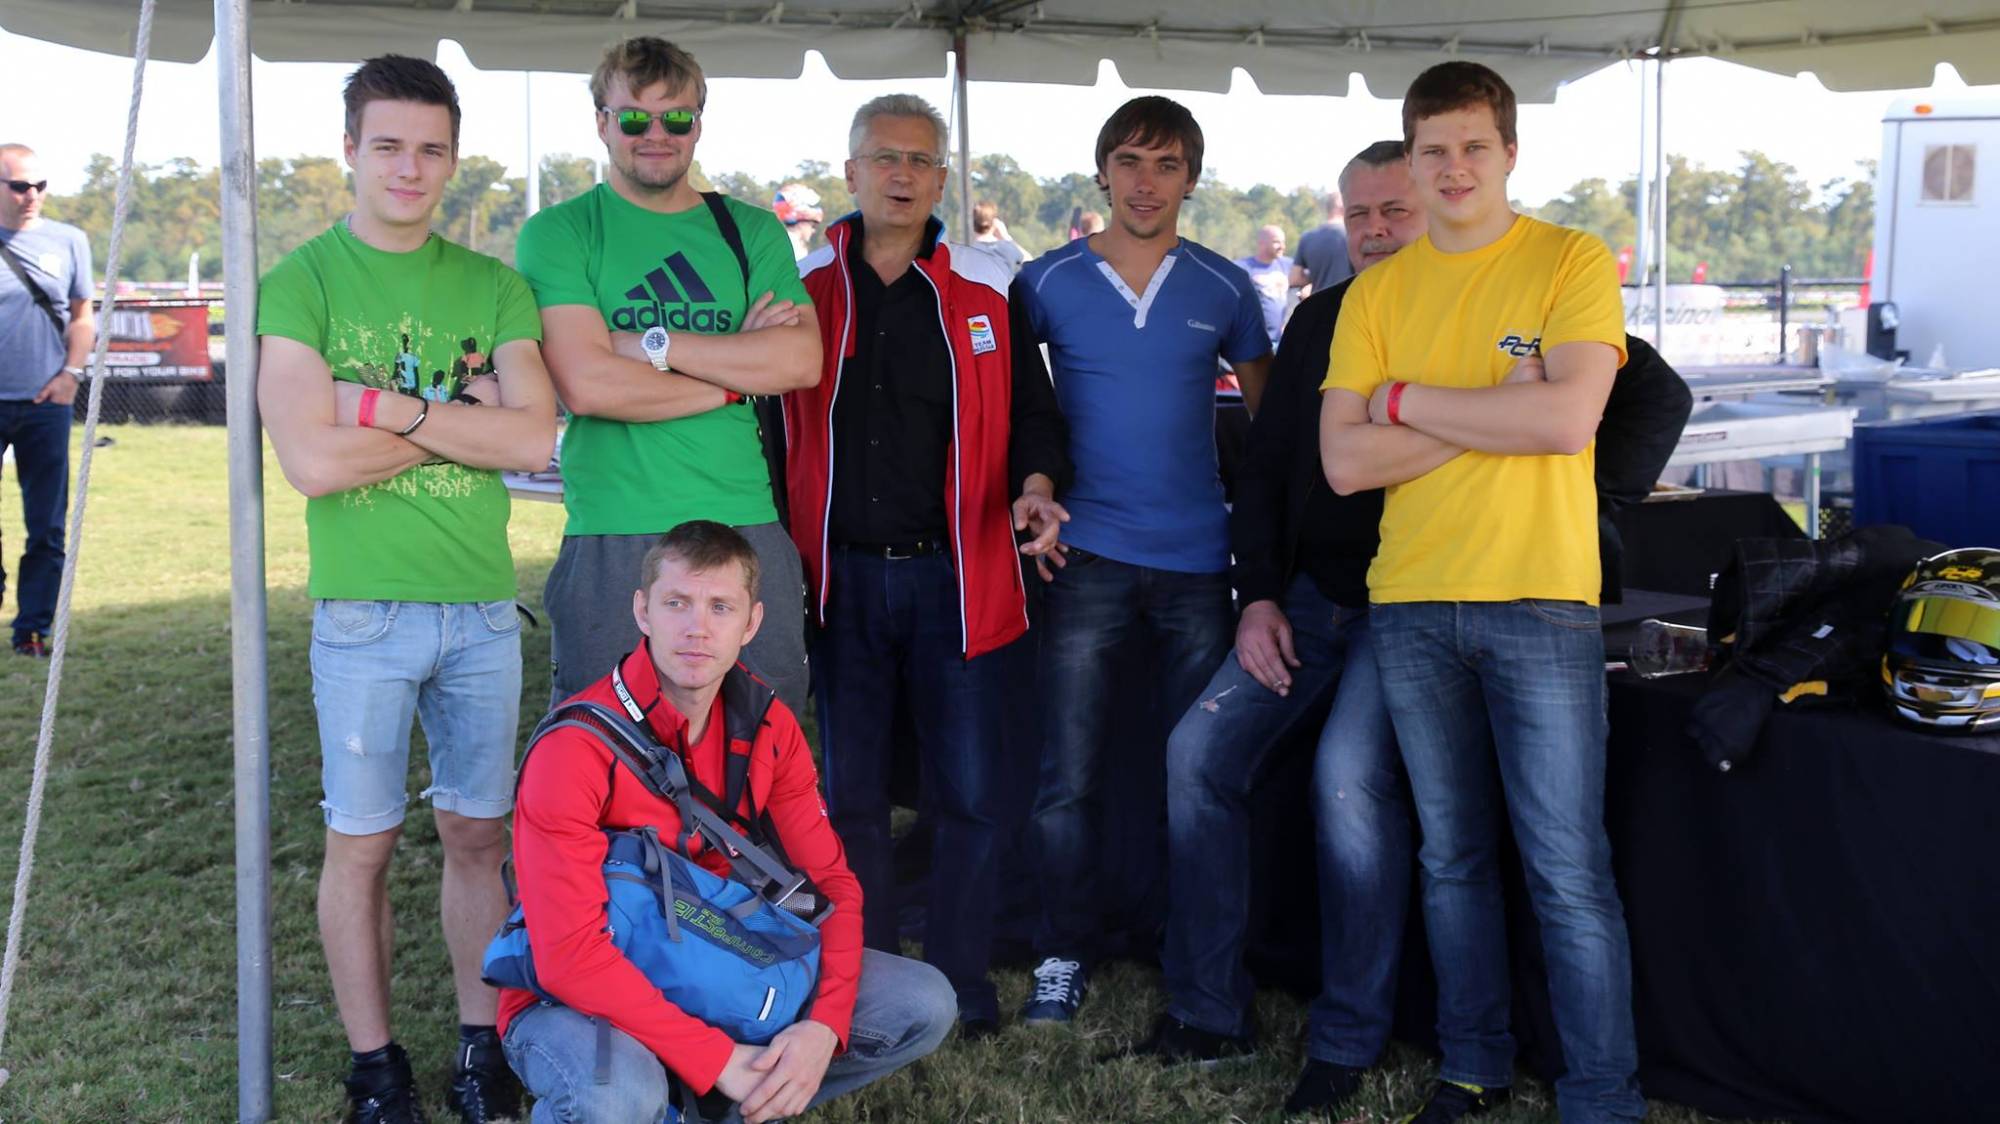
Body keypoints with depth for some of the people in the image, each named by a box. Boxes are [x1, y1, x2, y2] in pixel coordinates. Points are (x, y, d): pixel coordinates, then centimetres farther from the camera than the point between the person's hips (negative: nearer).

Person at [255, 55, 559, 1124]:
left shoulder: (493, 286, 6)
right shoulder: (301, 281, -3)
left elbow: (535, 437, -6)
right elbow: (312, 461, -14)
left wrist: (388, 405, -13)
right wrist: (464, 414, -10)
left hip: (483, 607, 3)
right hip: (362, 610, -2)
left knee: (477, 833, 11)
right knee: (361, 842, 7)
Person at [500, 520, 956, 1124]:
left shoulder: (767, 723, -5)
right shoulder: (574, 748, -23)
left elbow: (830, 882, -2)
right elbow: (569, 954, -28)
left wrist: (824, 1027, -19)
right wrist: (718, 1058, -29)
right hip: (589, 1001, -5)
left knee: (924, 1003, -6)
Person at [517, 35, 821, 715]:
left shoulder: (752, 231, 13)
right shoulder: (558, 234, 2)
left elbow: (801, 361, -3)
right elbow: (584, 384, -12)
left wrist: (651, 342, -9)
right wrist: (738, 369, -5)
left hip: (746, 527, 3)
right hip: (613, 539, -3)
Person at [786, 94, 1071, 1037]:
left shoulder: (987, 291, 5)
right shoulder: (804, 286, 5)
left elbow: (1030, 408, 9)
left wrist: (1035, 485, -11)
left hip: (954, 573, -1)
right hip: (840, 577, 1)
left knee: (972, 792, 2)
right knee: (848, 793, 9)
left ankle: (960, 984, 18)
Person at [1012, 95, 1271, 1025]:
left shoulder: (1223, 288, 6)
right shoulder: (1048, 283, 2)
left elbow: (1269, 413, 15)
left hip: (1198, 559, 2)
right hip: (1086, 555, -1)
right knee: (1067, 777, -1)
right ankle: (1064, 956, 14)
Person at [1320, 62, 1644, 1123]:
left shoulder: (1573, 262, 0)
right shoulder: (1375, 292, 9)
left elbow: (1567, 418, -15)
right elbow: (1344, 461, -2)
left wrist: (1406, 401, -7)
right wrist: (1493, 411, -10)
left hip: (1540, 600, -3)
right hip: (1411, 605, 4)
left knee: (1568, 871, -2)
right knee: (1452, 858, 13)